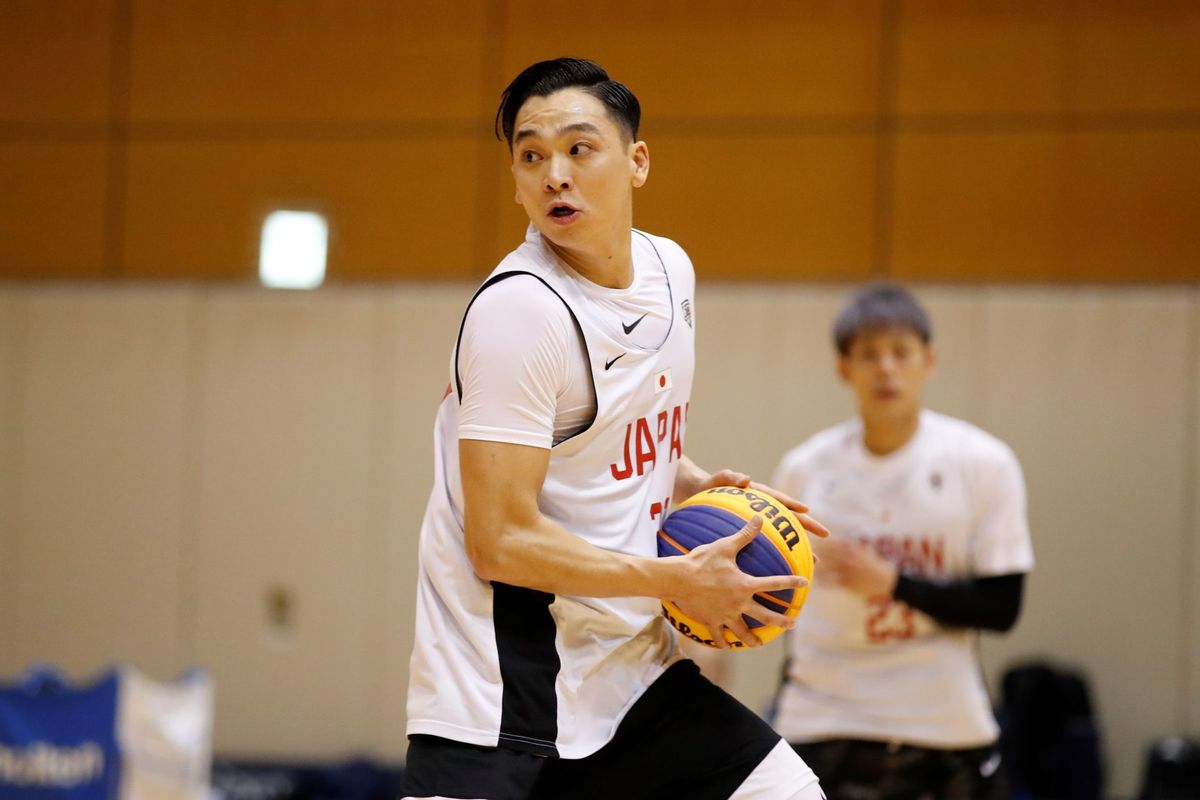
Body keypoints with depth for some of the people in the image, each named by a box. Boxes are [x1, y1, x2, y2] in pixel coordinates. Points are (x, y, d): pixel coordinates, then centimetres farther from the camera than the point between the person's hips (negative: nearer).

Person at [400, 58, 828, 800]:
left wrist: (700, 488, 6)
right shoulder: (521, 309, -17)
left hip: (630, 670, 8)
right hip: (493, 703, -8)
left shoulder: (669, 268, 8)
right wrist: (679, 581, -15)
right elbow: (500, 541, -21)